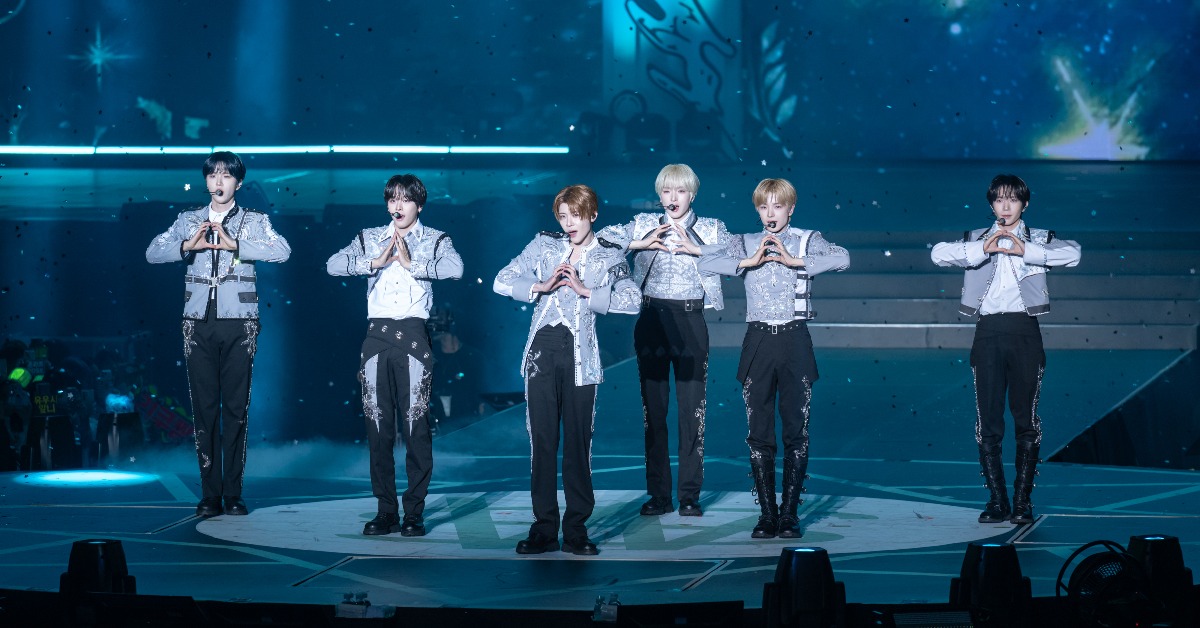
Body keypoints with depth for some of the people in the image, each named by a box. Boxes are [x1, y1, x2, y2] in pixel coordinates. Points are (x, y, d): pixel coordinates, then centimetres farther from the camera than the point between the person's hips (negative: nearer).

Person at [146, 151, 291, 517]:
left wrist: (234, 244, -19)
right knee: (204, 408, 1)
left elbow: (282, 251, -11)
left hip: (238, 325, -1)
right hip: (199, 325, 2)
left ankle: (233, 493, 5)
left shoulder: (254, 221, 6)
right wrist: (188, 246, -15)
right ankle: (210, 494, 4)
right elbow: (153, 253, 3)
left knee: (236, 408, 0)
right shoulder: (189, 221, 12)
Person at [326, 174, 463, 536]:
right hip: (377, 334, 3)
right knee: (378, 425, 3)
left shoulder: (434, 240, 8)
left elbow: (455, 268, -13)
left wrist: (411, 263, -12)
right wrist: (375, 262, -10)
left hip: (413, 335, -3)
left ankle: (414, 512, 2)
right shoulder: (370, 238, 14)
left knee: (416, 425, -4)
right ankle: (386, 511, 10)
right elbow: (334, 265, -1)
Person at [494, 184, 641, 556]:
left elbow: (633, 300, -6)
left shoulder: (610, 257, 8)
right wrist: (541, 286, -6)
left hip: (580, 355, -1)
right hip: (543, 349, 1)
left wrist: (586, 291, -12)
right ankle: (544, 528, 6)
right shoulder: (544, 245, 12)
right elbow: (502, 282, 7)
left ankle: (576, 530, 7)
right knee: (542, 441, 1)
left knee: (579, 442, 0)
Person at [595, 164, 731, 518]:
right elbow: (601, 239, 1)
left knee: (692, 408, -2)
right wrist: (639, 244, -9)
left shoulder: (710, 228, 7)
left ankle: (690, 496, 4)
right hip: (651, 319, 2)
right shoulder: (644, 225, 10)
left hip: (690, 320, -2)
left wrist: (695, 248, -16)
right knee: (653, 408, 4)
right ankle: (659, 495, 11)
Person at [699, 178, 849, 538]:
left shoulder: (807, 241, 4)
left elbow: (842, 258, -15)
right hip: (759, 340, 2)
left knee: (796, 430, 1)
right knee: (759, 432, 3)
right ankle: (767, 513, 11)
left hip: (794, 338, -1)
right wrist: (749, 261, -14)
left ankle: (790, 513, 9)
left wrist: (794, 261, -17)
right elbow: (706, 264, -7)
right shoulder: (746, 244, 9)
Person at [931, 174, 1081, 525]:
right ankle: (997, 501, 6)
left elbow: (1072, 253, -10)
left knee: (1026, 419, -1)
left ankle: (1022, 502, 4)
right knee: (988, 421, 0)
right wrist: (982, 250, -15)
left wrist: (1025, 251, -16)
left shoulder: (1039, 239, 9)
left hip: (1024, 332, -1)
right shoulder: (975, 239, 12)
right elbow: (938, 253, -4)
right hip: (988, 333, 1)